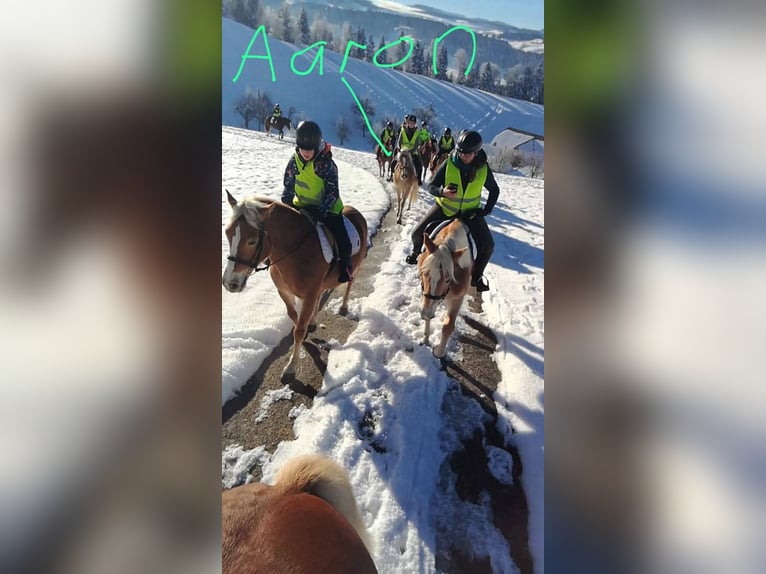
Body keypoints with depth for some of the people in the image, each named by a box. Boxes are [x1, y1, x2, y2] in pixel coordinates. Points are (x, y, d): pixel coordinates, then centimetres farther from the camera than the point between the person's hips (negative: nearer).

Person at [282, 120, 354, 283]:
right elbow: (288, 187, 2)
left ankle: (345, 268, 13)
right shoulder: (294, 162, -6)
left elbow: (332, 192, -16)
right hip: (301, 206, 4)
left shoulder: (326, 163, -17)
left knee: (343, 242, -13)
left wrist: (322, 210, -27)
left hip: (327, 208, -4)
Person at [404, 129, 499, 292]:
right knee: (418, 233, -9)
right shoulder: (448, 164, -20)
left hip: (470, 211, 1)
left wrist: (486, 210, -8)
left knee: (488, 245, -12)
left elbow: (494, 191, 3)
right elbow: (431, 186, -11)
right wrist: (442, 192, -33)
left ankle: (476, 276, 13)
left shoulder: (483, 169, -15)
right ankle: (416, 251, 29)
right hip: (445, 207, 0)